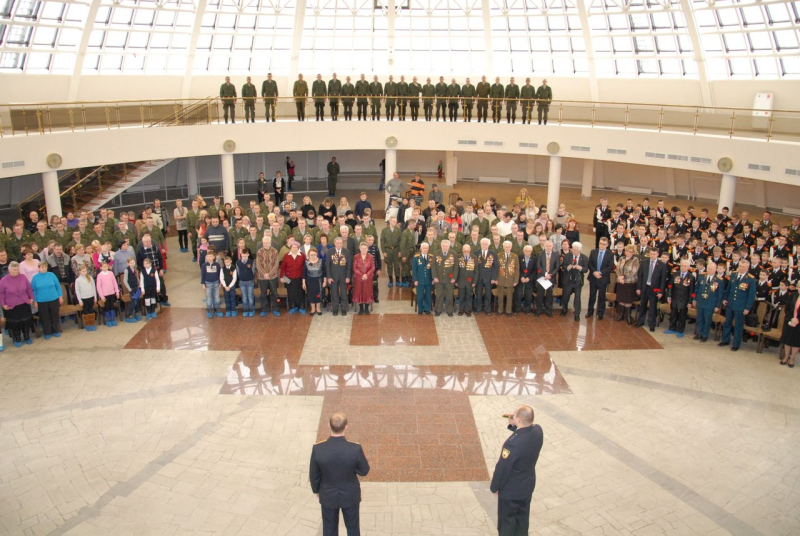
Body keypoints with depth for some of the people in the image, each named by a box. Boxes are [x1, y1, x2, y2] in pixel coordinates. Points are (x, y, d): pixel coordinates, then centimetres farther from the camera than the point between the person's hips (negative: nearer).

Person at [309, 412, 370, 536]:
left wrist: (316, 490, 9)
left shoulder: (318, 449, -28)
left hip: (328, 496, 1)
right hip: (350, 495, -1)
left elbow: (314, 475, -11)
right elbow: (364, 471, -12)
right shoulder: (355, 449, -31)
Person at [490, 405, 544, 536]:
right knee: (523, 518, 27)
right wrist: (513, 425, -8)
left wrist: (494, 487, -8)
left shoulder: (512, 443, -38)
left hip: (510, 490, -6)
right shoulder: (538, 430, -17)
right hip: (528, 485, 6)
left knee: (507, 522, 18)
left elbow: (502, 468, -24)